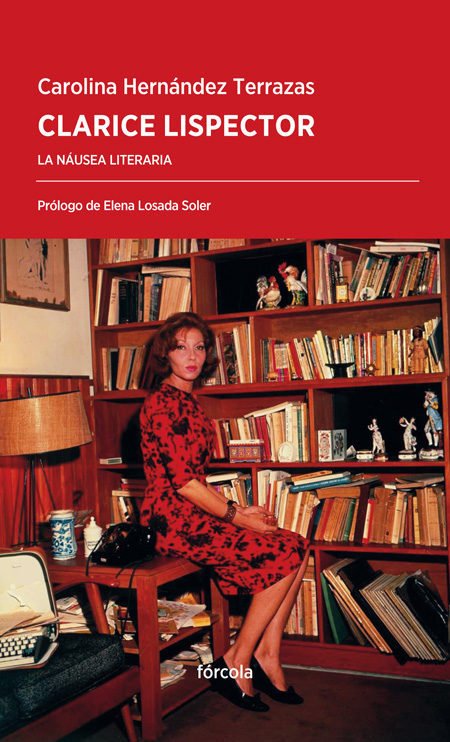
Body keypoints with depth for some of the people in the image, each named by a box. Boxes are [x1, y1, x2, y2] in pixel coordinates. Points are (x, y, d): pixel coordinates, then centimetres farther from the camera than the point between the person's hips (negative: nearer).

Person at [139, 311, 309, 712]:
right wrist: (238, 517, -12)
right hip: (176, 522, -9)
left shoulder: (188, 400, 15)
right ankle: (236, 662, 0)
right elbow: (183, 483, -19)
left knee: (297, 547, -1)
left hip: (198, 513, 9)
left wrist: (239, 509, 7)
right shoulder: (163, 403, -15)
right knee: (285, 556, -14)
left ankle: (267, 656, 5)